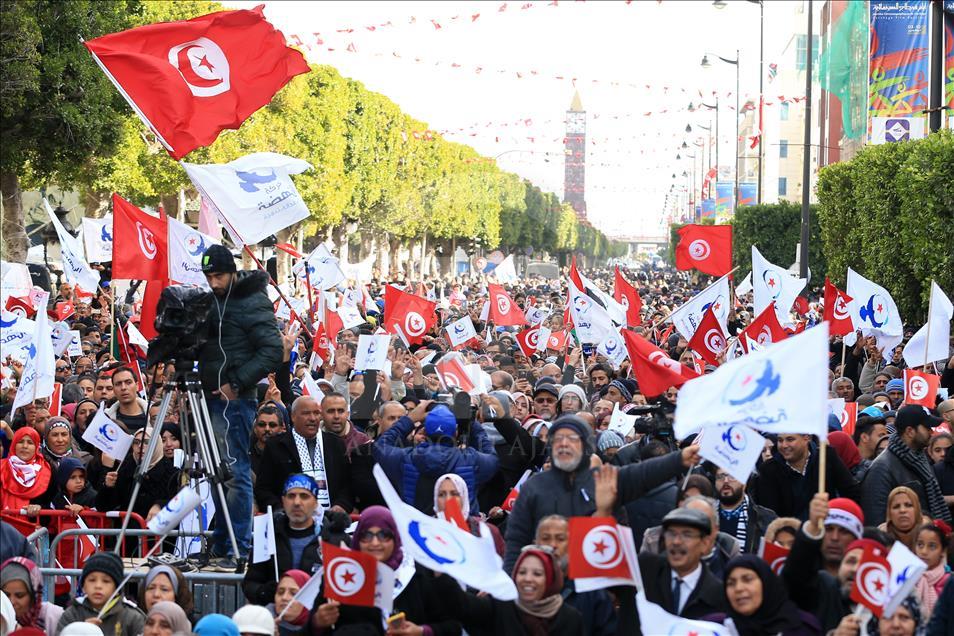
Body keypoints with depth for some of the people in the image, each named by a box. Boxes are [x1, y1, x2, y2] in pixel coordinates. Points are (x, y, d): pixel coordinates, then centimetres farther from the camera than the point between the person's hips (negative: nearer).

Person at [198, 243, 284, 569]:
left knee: (235, 471, -9)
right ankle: (221, 543, 18)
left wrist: (236, 383, -17)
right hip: (213, 396, 8)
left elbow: (273, 352, -16)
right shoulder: (212, 301, 15)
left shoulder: (254, 303, -10)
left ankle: (237, 549, -7)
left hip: (234, 399, -8)